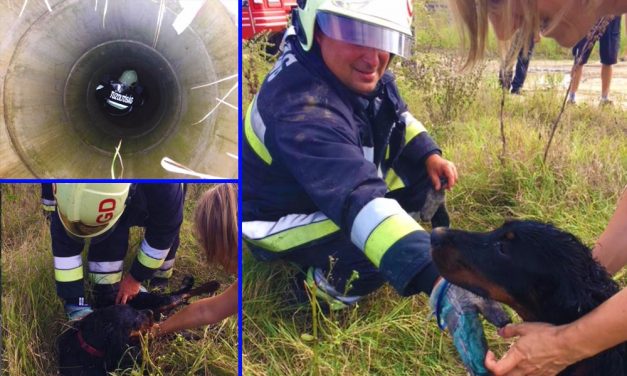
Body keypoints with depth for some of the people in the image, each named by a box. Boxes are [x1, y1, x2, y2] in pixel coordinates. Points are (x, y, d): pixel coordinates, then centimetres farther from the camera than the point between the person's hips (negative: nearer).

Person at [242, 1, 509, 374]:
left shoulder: (360, 72, -12)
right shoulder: (303, 109, -39)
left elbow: (398, 115, 11)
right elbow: (360, 201, -51)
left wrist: (430, 154, -8)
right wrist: (439, 284, -60)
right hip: (283, 215, -8)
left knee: (426, 178, -1)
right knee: (380, 256, -29)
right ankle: (320, 290, 0)